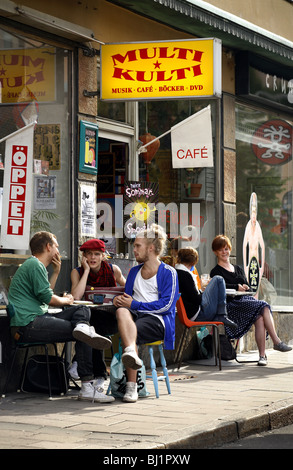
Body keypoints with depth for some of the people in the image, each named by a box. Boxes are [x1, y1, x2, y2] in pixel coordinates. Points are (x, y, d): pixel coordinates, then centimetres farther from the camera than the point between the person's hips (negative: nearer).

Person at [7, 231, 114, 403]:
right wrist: (66, 300, 8)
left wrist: (56, 272, 30)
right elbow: (48, 298, -12)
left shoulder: (34, 264, 28)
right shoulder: (35, 265, -7)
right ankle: (87, 387, -23)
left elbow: (46, 292, 34)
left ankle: (82, 326, -25)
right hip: (28, 325, -11)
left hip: (37, 318, 11)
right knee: (82, 337, -16)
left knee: (83, 310, 8)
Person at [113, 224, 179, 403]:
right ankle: (131, 352, -61)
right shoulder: (134, 272, 25)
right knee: (121, 311, -35)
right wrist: (121, 300, 0)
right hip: (135, 315, 4)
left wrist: (134, 304, -9)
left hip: (157, 320, -4)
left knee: (134, 330, -37)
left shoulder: (168, 272, 3)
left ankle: (131, 386, -41)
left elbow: (166, 305, -8)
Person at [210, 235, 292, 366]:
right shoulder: (216, 272, 9)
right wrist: (237, 288, -23)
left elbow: (248, 288, 19)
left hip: (246, 300, 5)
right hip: (231, 305, -5)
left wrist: (245, 288, -4)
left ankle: (262, 355, -34)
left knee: (260, 318, -30)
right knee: (263, 307, -29)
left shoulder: (238, 269, 28)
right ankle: (276, 342, -29)